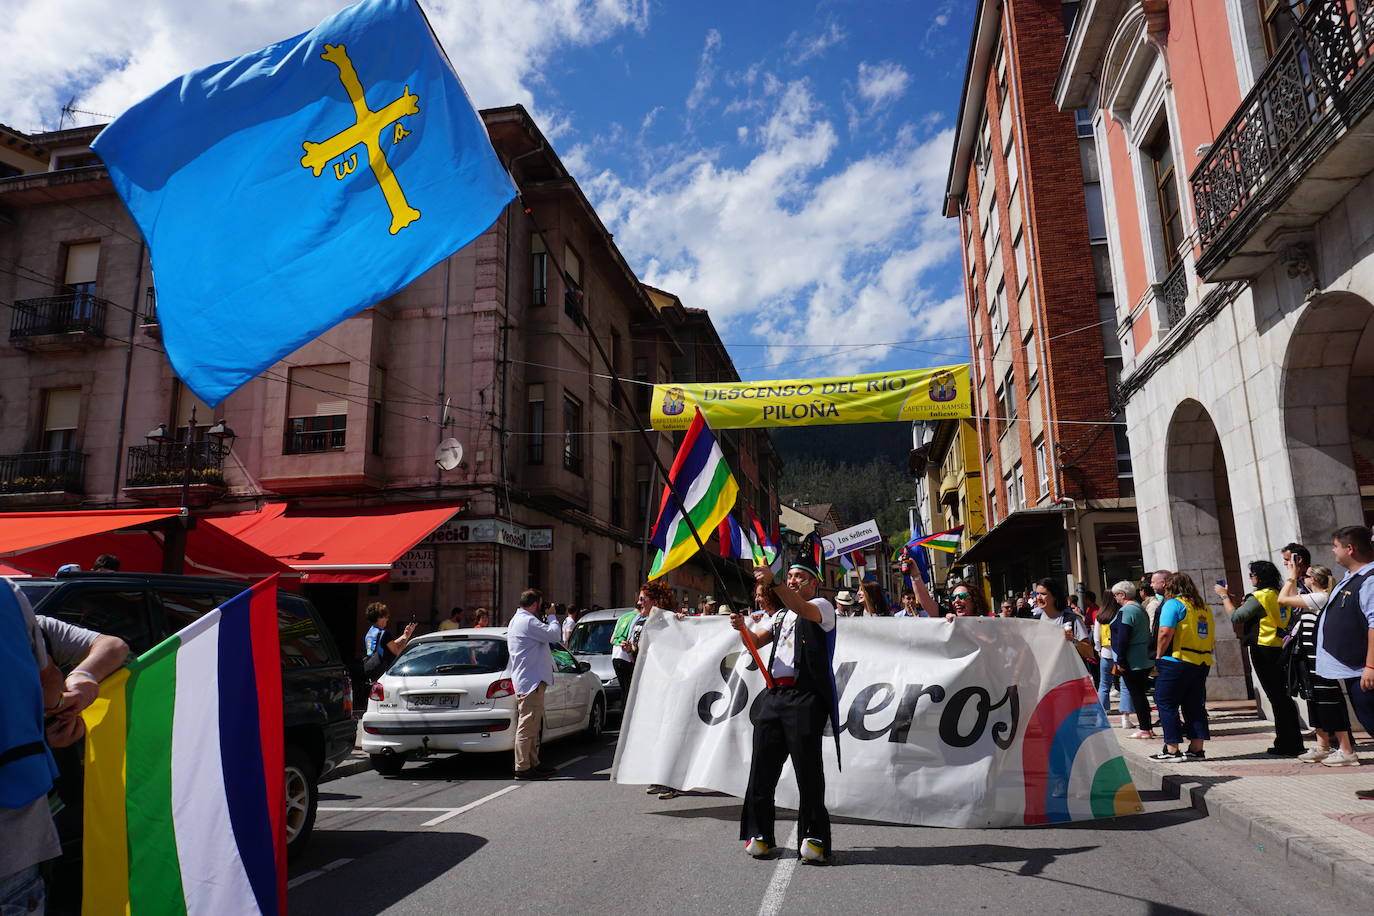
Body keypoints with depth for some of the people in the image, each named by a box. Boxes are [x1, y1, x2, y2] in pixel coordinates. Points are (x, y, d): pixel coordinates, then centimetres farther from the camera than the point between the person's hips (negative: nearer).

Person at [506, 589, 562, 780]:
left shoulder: (517, 619, 19)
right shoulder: (528, 621, -17)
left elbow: (544, 636, 23)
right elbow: (554, 635, -20)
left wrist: (547, 619, 14)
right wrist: (551, 617, -4)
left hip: (527, 680, 11)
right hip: (531, 680, -11)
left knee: (531, 726, 16)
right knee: (527, 726, -8)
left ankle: (533, 764, 24)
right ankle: (522, 768, -5)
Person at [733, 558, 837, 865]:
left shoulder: (822, 606, 3)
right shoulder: (780, 615, 27)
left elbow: (804, 610, -20)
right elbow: (756, 641, 20)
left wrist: (773, 584, -32)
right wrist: (742, 628, -2)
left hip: (805, 696, -7)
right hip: (774, 693, 7)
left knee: (807, 767, -7)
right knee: (762, 764, 5)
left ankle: (813, 837, 2)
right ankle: (759, 834, 14)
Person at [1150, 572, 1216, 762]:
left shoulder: (1173, 604, -7)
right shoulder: (1204, 607, 14)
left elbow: (1165, 633, -17)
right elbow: (1212, 638, 15)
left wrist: (1159, 656, -6)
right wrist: (1205, 654, 19)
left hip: (1177, 661, -7)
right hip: (1203, 663, 7)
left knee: (1166, 704, 1)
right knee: (1195, 706, 13)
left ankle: (1172, 750, 0)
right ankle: (1197, 749, 14)